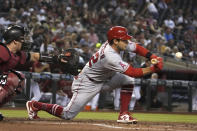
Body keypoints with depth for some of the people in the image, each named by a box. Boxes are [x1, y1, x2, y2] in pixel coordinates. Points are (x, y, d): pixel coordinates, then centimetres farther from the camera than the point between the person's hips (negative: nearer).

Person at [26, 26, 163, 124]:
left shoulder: (118, 43, -11)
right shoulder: (110, 56, -35)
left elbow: (137, 47, 2)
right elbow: (134, 72, -34)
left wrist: (152, 56, -13)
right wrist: (153, 69, -29)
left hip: (104, 78, 9)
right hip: (88, 84, -9)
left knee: (127, 80, -10)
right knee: (68, 115, -6)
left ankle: (124, 115, -3)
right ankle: (35, 105, 12)